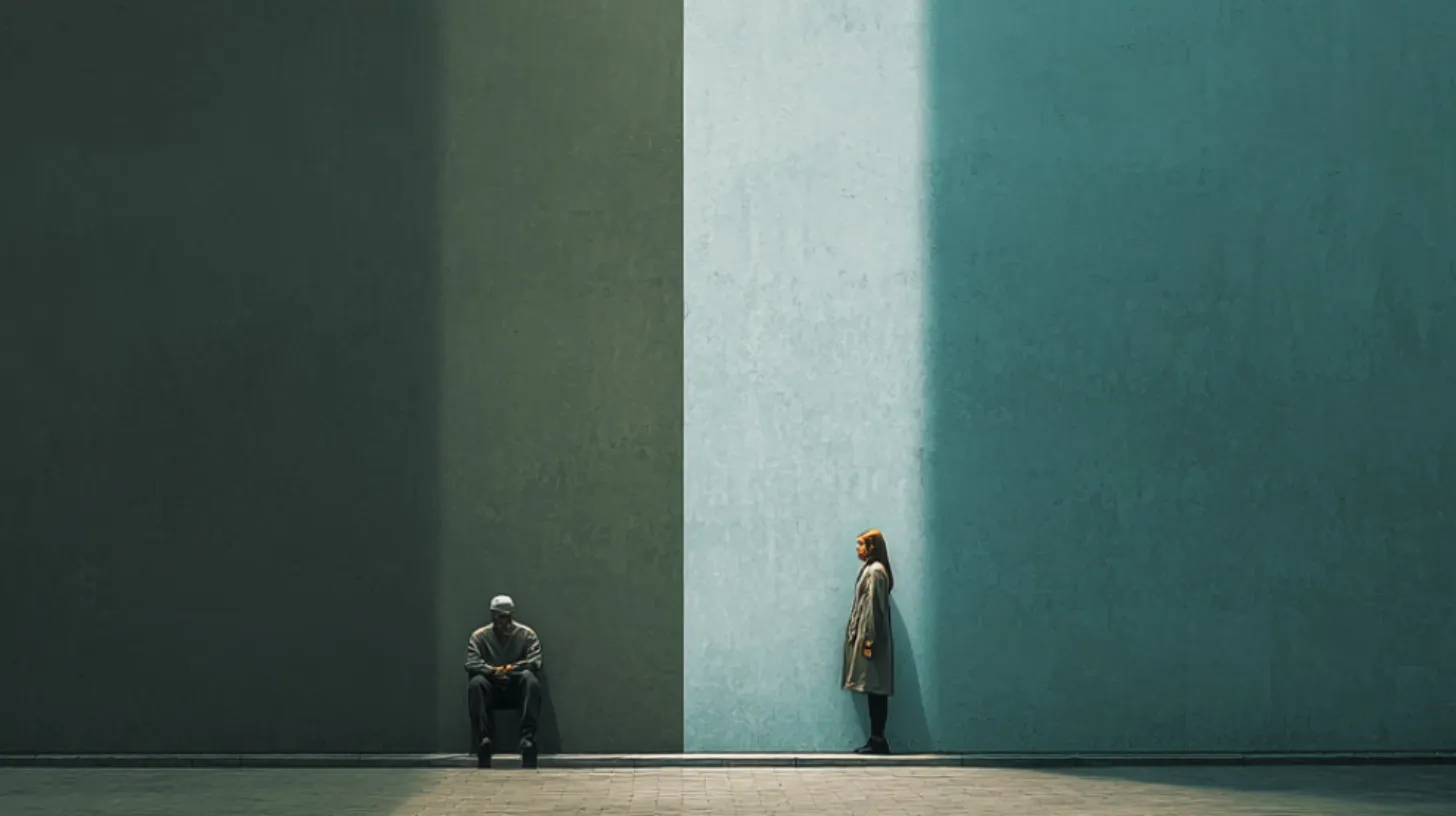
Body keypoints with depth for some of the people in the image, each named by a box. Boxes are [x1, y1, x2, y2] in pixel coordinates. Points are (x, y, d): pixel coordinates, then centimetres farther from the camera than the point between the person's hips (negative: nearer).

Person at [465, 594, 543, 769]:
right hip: (491, 689, 0)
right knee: (476, 683, -33)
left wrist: (512, 668, -27)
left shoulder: (527, 634, 1)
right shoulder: (479, 635, 1)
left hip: (517, 689, 0)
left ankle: (528, 738, -38)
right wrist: (492, 670, -29)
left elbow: (535, 662, -10)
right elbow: (470, 664, -11)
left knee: (530, 679, -33)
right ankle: (484, 739, -36)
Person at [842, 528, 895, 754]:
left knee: (875, 689, -8)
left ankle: (878, 740, -8)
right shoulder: (870, 569, 16)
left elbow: (873, 607, -17)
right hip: (867, 636, 10)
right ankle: (876, 739, 9)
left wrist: (868, 640, -19)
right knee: (875, 690, 8)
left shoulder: (875, 571, -12)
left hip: (872, 638, -10)